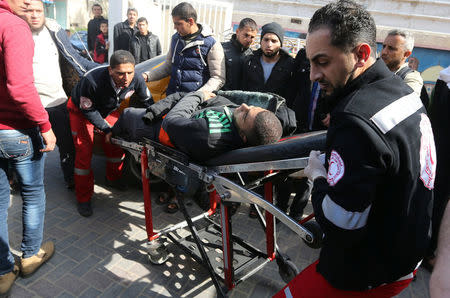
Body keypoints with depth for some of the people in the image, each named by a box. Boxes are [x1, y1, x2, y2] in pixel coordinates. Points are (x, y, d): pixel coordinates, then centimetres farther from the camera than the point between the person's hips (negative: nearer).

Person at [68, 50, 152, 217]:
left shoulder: (136, 80, -28)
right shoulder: (92, 81, -42)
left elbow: (147, 101, -7)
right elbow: (88, 110, -26)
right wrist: (106, 129, -27)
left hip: (108, 110, 5)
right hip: (81, 110, -4)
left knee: (116, 144, 7)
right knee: (84, 152, -7)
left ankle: (113, 179, 36)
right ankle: (83, 199, 6)